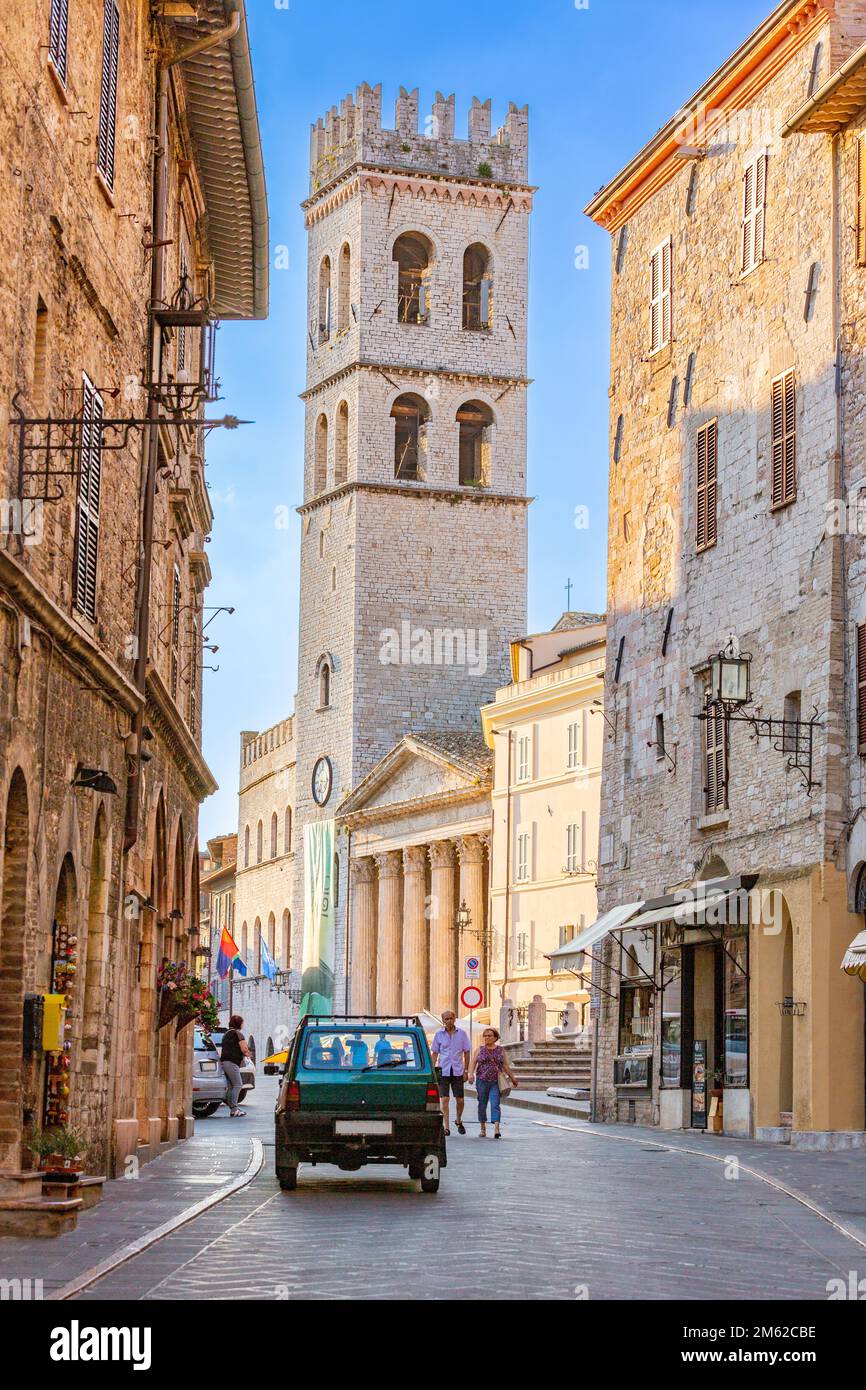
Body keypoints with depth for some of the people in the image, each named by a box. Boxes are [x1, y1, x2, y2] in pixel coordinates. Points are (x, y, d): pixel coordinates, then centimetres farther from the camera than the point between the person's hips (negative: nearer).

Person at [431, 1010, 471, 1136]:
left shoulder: (461, 1033, 3)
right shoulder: (439, 1034, 3)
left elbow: (466, 1052, 7)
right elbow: (435, 1053, 8)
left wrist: (466, 1070, 2)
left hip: (457, 1071, 0)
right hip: (443, 1071, 0)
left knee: (460, 1100, 5)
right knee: (445, 1099, -7)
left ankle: (459, 1121, 30)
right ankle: (446, 1127, -4)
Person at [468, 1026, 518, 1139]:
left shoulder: (501, 1050, 10)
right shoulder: (480, 1050, 9)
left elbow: (505, 1066, 14)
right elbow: (474, 1062, 1)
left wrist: (512, 1078, 12)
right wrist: (471, 1074, -14)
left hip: (496, 1082, -1)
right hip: (482, 1081, 1)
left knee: (495, 1104, -12)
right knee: (482, 1104, 7)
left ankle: (496, 1129, -21)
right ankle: (483, 1129, 19)